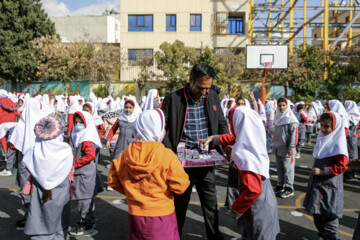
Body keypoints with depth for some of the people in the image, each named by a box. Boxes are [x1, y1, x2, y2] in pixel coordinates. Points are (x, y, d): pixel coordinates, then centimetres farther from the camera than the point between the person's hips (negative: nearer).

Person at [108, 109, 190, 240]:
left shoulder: (125, 154, -5)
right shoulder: (167, 156, -19)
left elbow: (113, 180, 4)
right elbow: (180, 186, -17)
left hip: (135, 215, 4)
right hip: (161, 215, -4)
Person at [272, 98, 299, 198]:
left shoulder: (291, 118, -9)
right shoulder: (278, 117, 12)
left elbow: (293, 134, -12)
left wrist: (291, 148, -16)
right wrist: (274, 144, 19)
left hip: (286, 148, -7)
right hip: (278, 147, 7)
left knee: (288, 168, 0)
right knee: (279, 168, 13)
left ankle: (289, 188, 8)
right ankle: (280, 186, 23)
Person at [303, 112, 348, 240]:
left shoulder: (338, 144, -17)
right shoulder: (322, 139, 8)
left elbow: (342, 166, -20)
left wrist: (323, 171, -21)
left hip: (329, 185, -8)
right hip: (317, 182, 8)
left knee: (328, 212, 2)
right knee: (316, 210, 18)